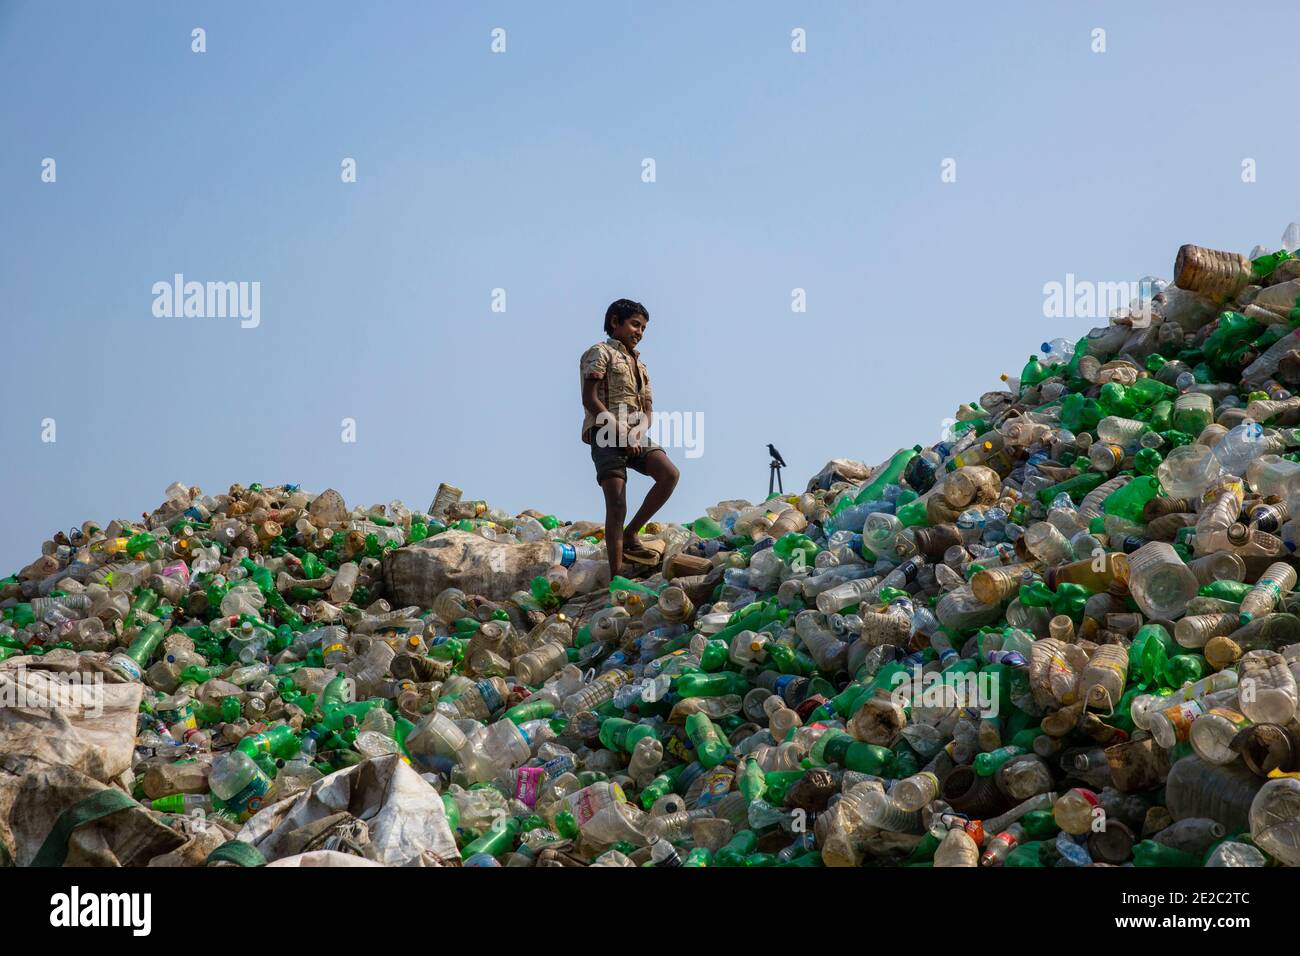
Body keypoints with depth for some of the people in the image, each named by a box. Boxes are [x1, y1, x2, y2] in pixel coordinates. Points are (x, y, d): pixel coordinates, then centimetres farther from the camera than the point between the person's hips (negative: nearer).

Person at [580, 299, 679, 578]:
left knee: (669, 474, -20)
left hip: (635, 436, 6)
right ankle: (616, 576, -14)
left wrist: (638, 430, -6)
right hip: (606, 434, -6)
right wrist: (620, 431, -15)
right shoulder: (600, 353, 2)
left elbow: (648, 410, 18)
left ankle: (630, 536, -4)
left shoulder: (640, 364, 25)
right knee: (617, 505, -14)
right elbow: (590, 400, -9)